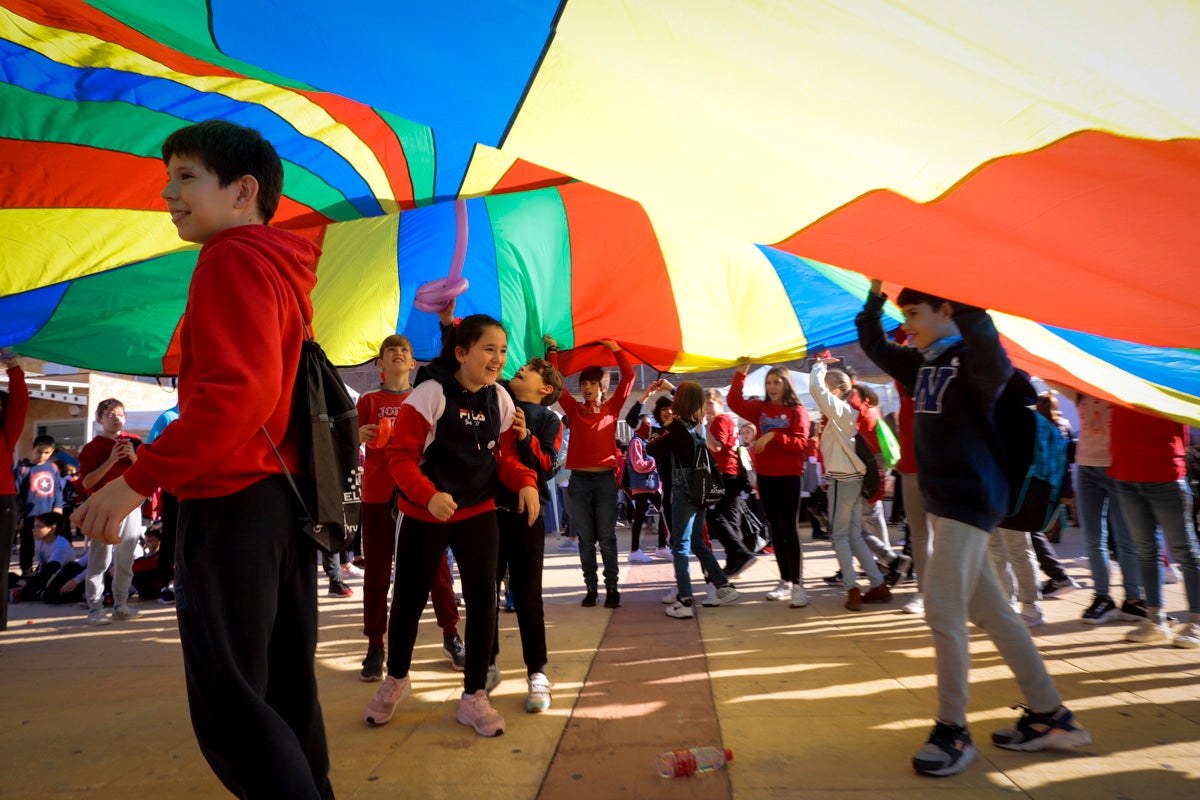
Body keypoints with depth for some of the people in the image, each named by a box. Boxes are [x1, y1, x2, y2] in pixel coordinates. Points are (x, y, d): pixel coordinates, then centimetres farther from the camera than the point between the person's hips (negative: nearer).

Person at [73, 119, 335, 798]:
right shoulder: (284, 271, 20)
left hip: (233, 503, -9)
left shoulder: (233, 260, -8)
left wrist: (139, 480, -16)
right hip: (288, 500, 10)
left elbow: (240, 390, -22)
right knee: (286, 692, 17)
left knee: (230, 705, -2)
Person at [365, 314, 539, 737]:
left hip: (478, 512, 4)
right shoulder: (429, 394, -17)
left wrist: (525, 482, -14)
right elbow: (400, 455, -16)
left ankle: (473, 696, 17)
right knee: (409, 598, 10)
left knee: (483, 596, -1)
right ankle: (396, 678, 39)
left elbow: (505, 455, 6)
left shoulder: (501, 400, -1)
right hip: (424, 514, -3)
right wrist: (429, 495, -32)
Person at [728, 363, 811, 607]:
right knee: (775, 529, 9)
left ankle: (798, 585, -5)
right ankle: (785, 582, 18)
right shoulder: (760, 408, 9)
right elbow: (734, 402, -3)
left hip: (789, 476, -5)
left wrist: (773, 435, -23)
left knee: (789, 528, -10)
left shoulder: (798, 411, -3)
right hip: (765, 476, 5)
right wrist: (740, 374, -10)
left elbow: (801, 443, -13)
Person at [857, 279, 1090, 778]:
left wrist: (966, 307, -41)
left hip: (970, 498, -9)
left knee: (943, 608, -9)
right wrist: (875, 292, 11)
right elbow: (874, 347, 22)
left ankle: (953, 731, 6)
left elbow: (995, 367, -37)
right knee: (990, 611, 13)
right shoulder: (921, 363, 12)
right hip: (943, 498, 9)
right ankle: (1051, 718, 25)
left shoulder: (973, 358, -13)